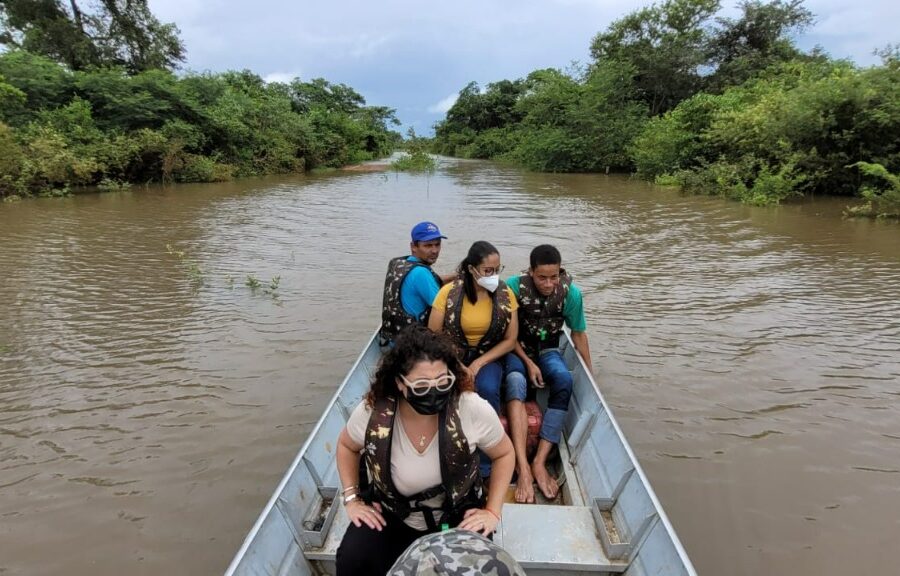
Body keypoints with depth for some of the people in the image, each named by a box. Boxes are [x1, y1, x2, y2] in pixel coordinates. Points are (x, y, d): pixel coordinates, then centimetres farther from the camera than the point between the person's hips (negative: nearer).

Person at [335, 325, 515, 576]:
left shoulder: (474, 410, -24)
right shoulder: (371, 413, -21)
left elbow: (504, 454, -3)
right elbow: (347, 446, 5)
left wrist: (492, 511, -7)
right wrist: (351, 498, -1)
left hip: (458, 515, -1)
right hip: (392, 514, 1)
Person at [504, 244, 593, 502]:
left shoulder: (570, 292, -13)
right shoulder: (514, 286, -19)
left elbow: (578, 334, 1)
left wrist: (589, 374, 5)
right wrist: (529, 363, -16)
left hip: (547, 350, 2)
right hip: (516, 349, -2)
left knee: (565, 379, -31)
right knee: (516, 381, -35)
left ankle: (540, 462, -30)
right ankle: (523, 466, -42)